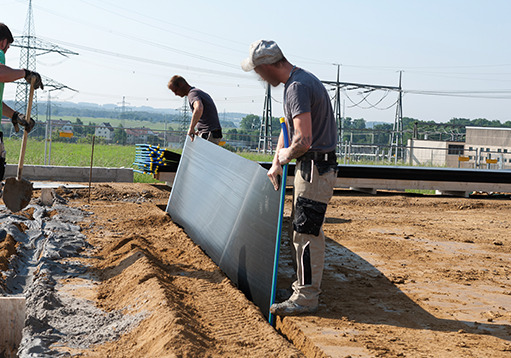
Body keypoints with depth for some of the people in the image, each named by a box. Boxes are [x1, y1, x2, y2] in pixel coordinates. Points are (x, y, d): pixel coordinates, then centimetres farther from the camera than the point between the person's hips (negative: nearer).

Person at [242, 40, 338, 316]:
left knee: (305, 233, -5)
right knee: (309, 231, 19)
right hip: (311, 167, 11)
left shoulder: (297, 87, -21)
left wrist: (286, 155, -9)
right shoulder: (301, 79, 13)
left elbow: (303, 141, -30)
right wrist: (276, 163, 21)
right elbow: (289, 128, 24)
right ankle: (307, 286, 31)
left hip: (315, 169, -11)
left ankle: (305, 299, 3)